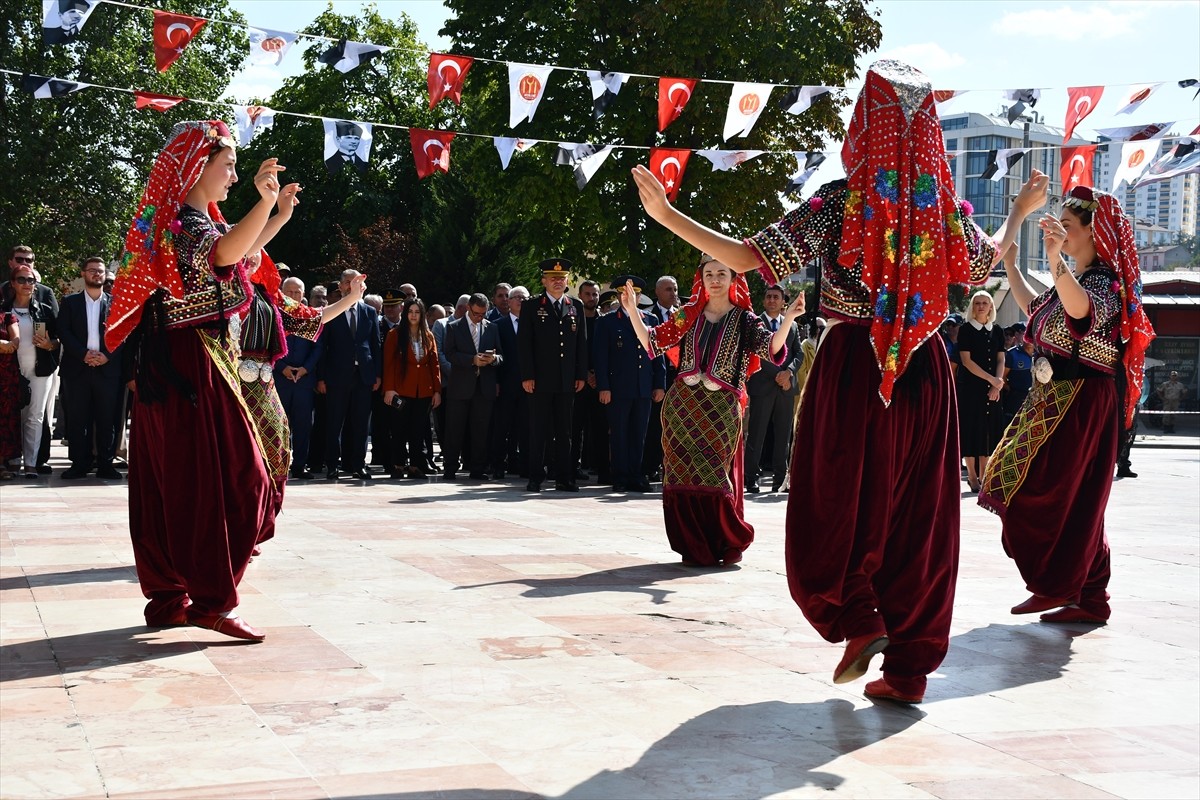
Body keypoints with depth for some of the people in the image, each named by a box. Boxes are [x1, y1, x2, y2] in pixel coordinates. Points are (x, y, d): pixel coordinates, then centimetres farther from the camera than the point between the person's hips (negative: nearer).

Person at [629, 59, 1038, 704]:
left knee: (834, 502, 10)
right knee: (917, 517, 7)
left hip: (853, 368, -4)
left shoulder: (840, 201, -8)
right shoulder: (944, 203, 3)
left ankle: (858, 619, -5)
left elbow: (747, 258, -10)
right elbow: (986, 263, 23)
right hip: (924, 370, 4)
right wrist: (1019, 212, 41)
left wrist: (666, 215, -3)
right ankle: (908, 667, 11)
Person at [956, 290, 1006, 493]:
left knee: (988, 429, 3)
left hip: (992, 389, 4)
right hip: (970, 386, -4)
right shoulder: (966, 330, -2)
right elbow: (966, 360, -10)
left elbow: (1001, 360, 7)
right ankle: (972, 475, 3)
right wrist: (991, 379, -14)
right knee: (971, 428, -4)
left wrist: (997, 385, -8)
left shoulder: (997, 331, 10)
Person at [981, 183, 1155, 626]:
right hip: (1056, 399, 10)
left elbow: (1080, 310, -38)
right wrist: (1008, 263, 31)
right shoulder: (1075, 279, 15)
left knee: (1042, 493, -7)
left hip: (1082, 402, -10)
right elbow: (1035, 309, 33)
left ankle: (1055, 584, 3)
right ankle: (1088, 597, 13)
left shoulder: (1104, 280, -13)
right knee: (1072, 500, 9)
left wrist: (1055, 259, -54)